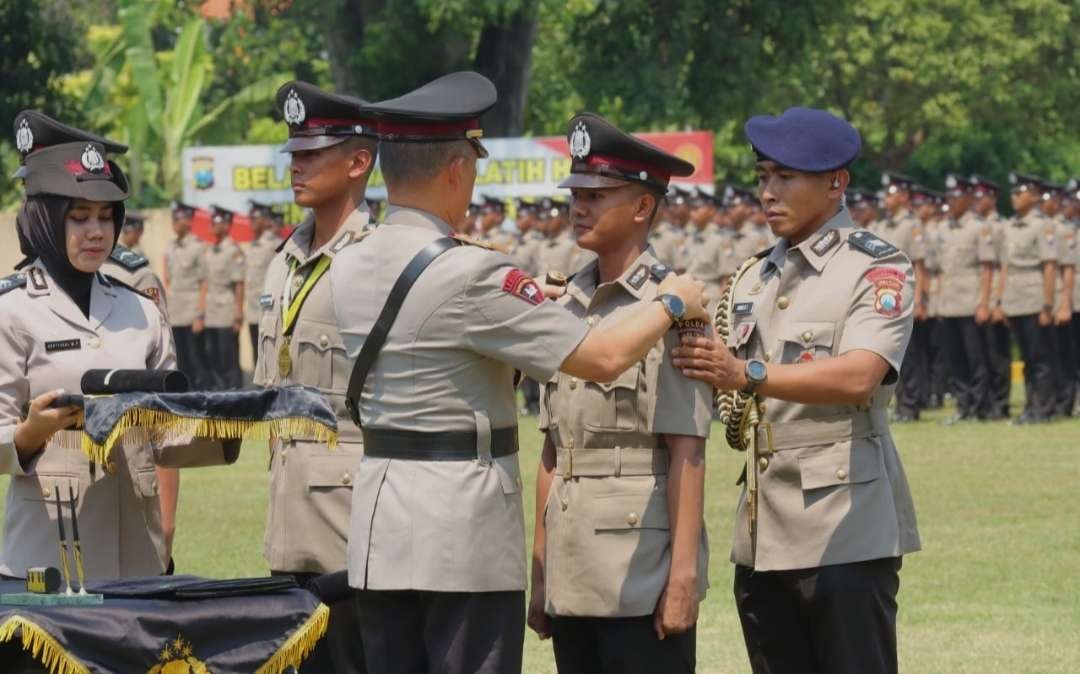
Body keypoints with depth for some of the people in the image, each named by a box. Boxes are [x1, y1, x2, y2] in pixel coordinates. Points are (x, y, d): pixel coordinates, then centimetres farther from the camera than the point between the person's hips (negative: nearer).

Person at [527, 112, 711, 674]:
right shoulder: (569, 305, 13)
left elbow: (687, 453, -12)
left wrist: (683, 577, -16)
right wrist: (539, 572, 13)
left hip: (642, 578, -7)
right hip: (572, 579, 7)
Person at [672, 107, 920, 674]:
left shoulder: (877, 269, -6)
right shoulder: (754, 278, 17)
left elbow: (858, 377, -22)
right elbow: (728, 386, 17)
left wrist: (749, 374, -32)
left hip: (845, 535, -7)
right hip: (762, 536, 7)